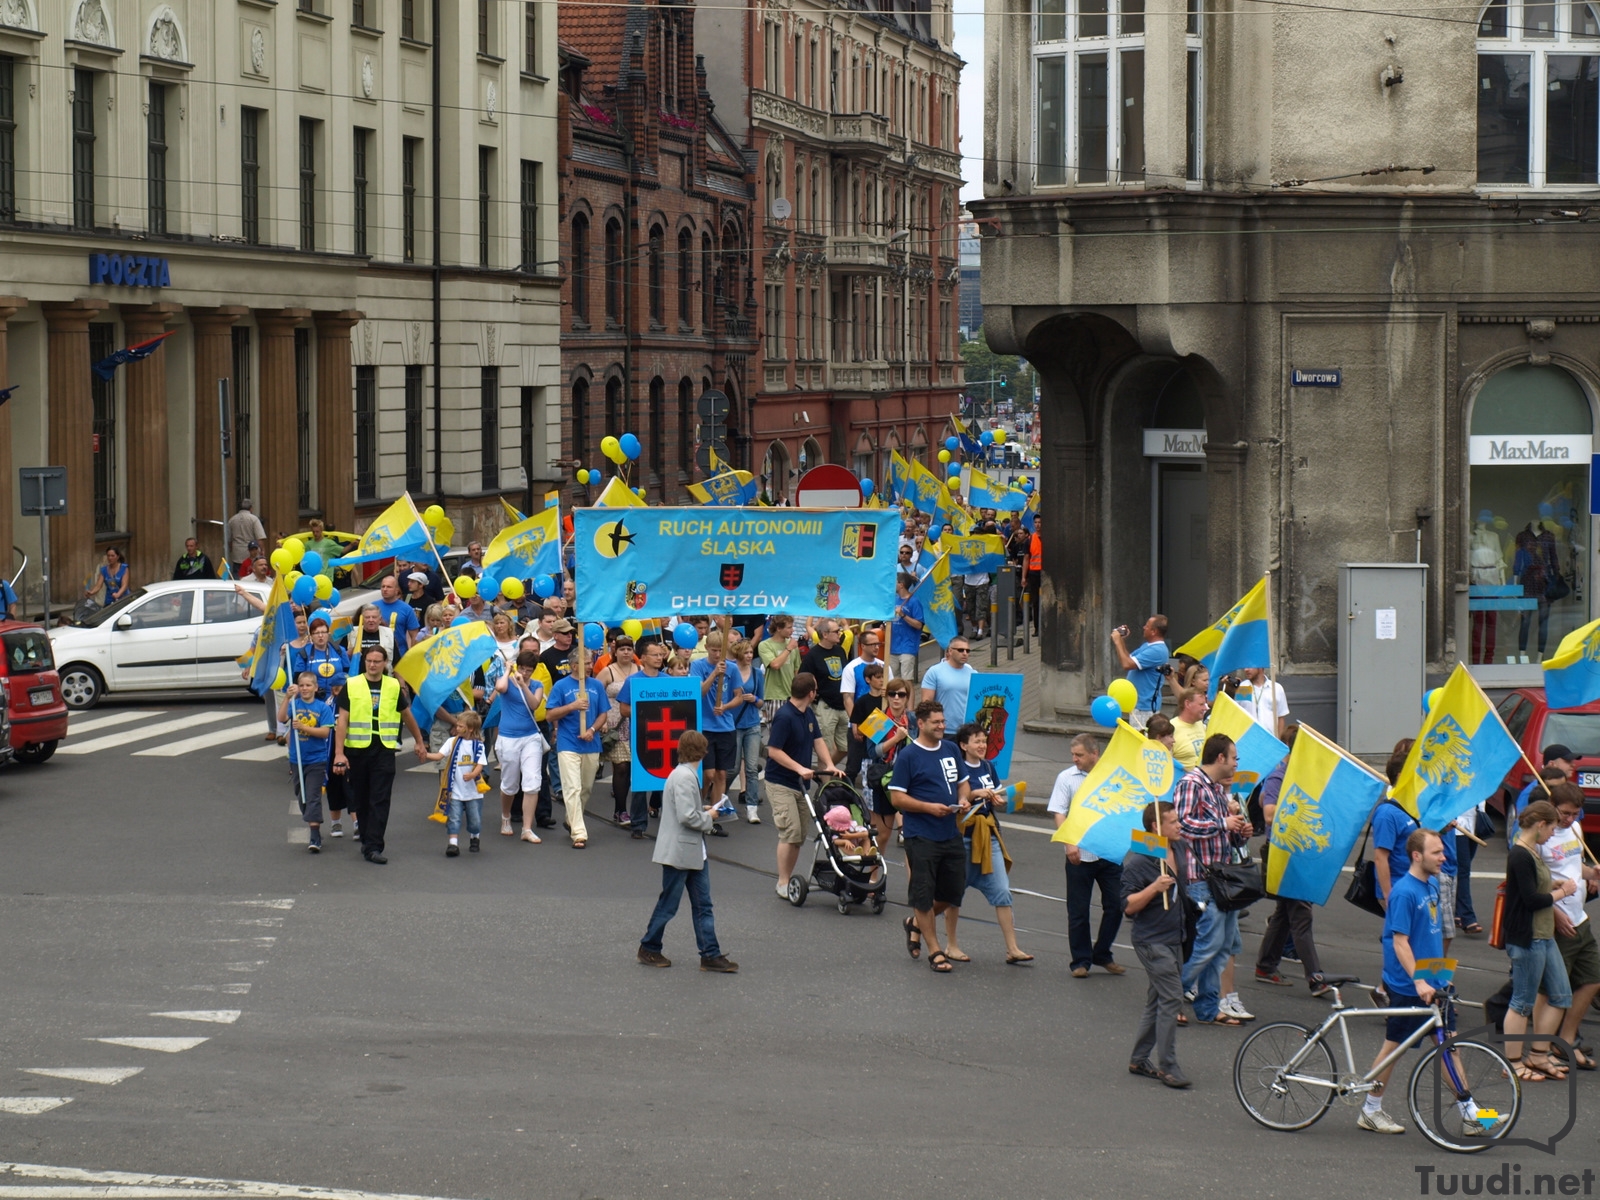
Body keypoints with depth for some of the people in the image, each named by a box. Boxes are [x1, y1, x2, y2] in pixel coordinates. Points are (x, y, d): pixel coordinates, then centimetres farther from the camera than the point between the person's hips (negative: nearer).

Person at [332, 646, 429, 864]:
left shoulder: (394, 686, 6)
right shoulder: (351, 686, 0)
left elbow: (407, 715, 20)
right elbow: (342, 721, -3)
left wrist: (420, 742, 28)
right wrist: (339, 753, -11)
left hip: (384, 750, 0)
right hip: (357, 750, 0)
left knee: (380, 801, -8)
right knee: (361, 801, 9)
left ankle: (373, 847, -10)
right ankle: (367, 840, 23)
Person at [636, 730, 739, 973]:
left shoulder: (688, 775, 10)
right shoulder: (683, 777, -21)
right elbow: (687, 817, -26)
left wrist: (703, 810, 6)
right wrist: (708, 817, -10)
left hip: (694, 852, 10)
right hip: (679, 851, -10)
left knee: (703, 905, 8)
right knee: (668, 904, 4)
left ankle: (711, 954, 9)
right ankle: (649, 948, 19)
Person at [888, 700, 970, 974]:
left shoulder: (951, 750, 11)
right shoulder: (907, 756, -7)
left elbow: (962, 783, 22)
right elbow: (897, 797, -9)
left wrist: (963, 800, 0)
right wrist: (929, 807, -20)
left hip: (951, 835, 6)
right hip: (921, 836, -6)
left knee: (953, 891, 10)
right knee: (923, 894, -1)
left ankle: (917, 923, 35)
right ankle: (935, 951, 8)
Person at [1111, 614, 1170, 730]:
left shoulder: (1157, 651, -22)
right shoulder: (1147, 645, 12)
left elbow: (1127, 664, -27)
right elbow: (1128, 660, 19)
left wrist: (1118, 642, -16)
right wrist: (1122, 641, 8)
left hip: (1144, 706, -11)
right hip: (1136, 703, 11)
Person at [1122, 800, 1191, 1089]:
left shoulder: (1178, 849, 5)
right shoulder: (1138, 862, -18)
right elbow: (1128, 906, -22)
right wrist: (1155, 887, -31)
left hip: (1174, 938, 9)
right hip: (1152, 940, -9)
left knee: (1158, 1000, 14)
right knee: (1172, 998, -13)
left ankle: (1139, 1060, 23)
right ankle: (1167, 1066, -8)